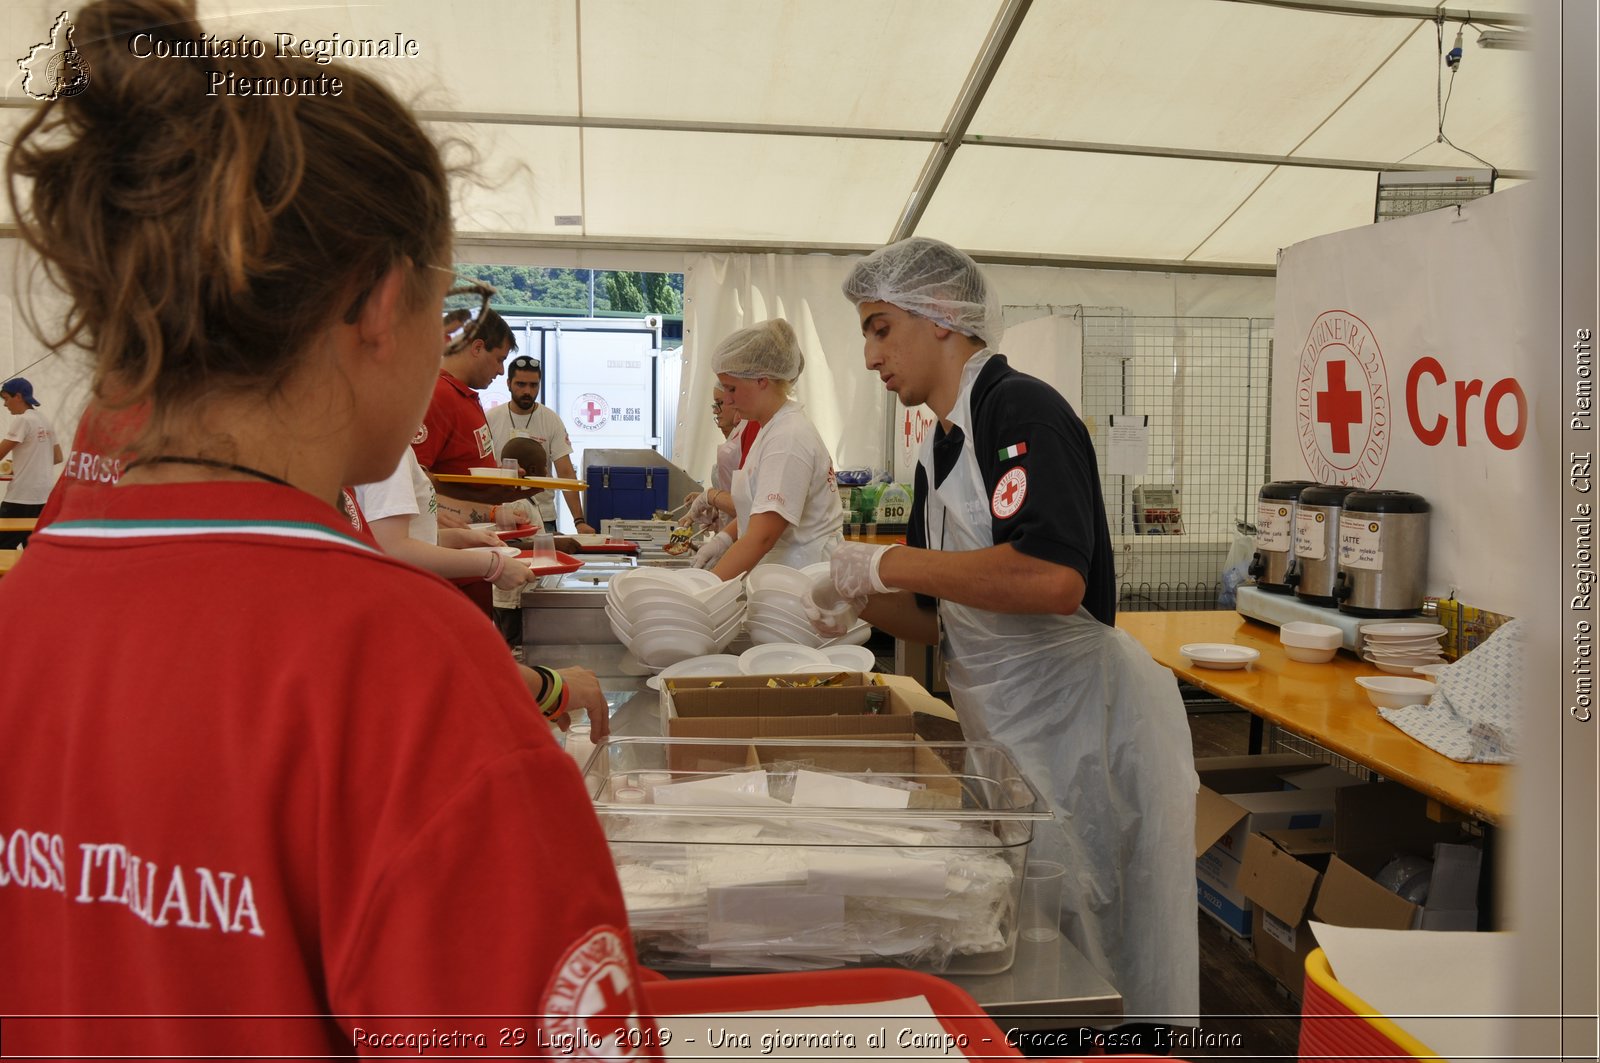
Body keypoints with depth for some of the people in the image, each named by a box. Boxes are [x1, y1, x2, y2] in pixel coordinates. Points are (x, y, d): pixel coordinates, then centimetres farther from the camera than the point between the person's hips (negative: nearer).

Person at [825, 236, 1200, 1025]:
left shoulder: (1021, 412, -15)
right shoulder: (942, 447, 13)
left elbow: (1053, 577, -31)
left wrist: (890, 564, -21)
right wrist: (860, 603, -2)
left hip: (1080, 722, -9)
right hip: (1006, 726, 9)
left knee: (1098, 968, 4)